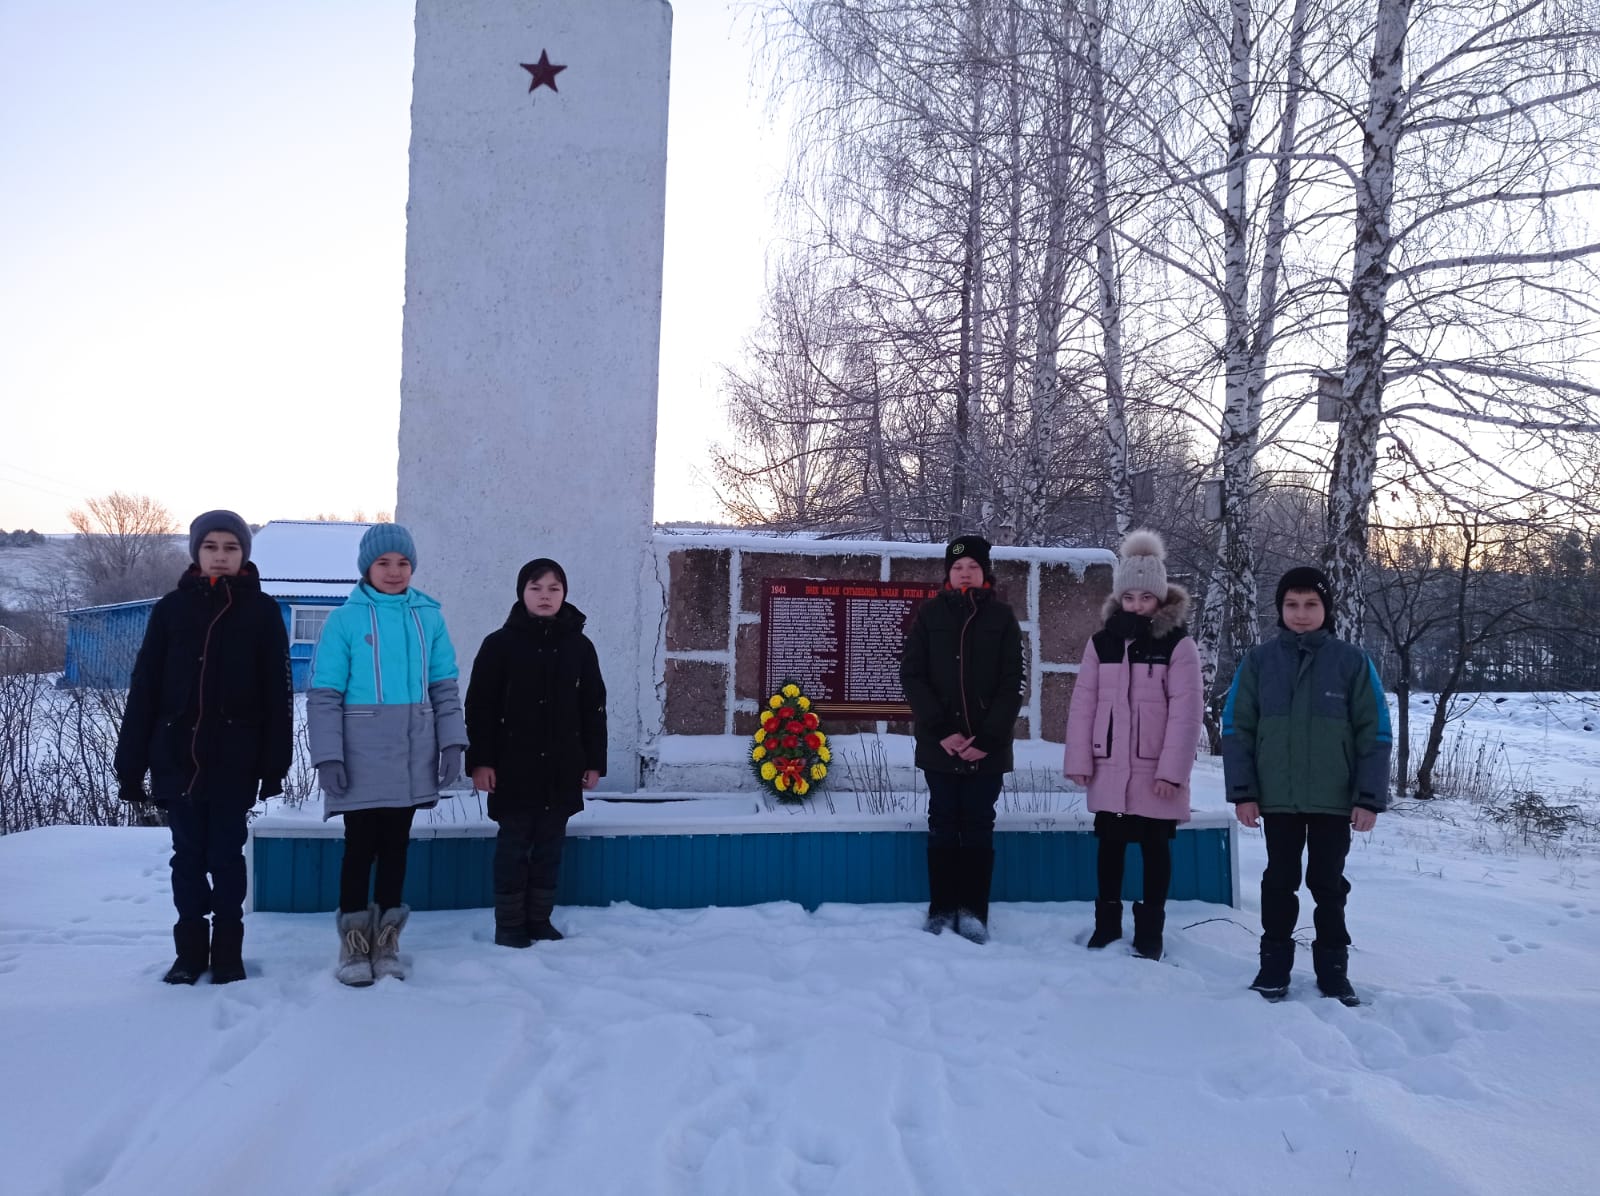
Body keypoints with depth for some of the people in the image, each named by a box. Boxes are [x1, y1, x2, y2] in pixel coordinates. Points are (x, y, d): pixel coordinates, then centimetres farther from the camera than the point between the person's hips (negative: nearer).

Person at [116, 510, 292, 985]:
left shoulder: (262, 610, 0)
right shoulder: (172, 607, 5)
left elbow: (277, 692, -2)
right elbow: (144, 688, 5)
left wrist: (275, 763, -7)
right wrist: (130, 761, 1)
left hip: (235, 759, -2)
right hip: (176, 755, 2)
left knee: (226, 854, 4)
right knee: (188, 855, 10)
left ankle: (228, 952, 17)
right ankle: (189, 950, 21)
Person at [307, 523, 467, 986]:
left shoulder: (429, 617, 5)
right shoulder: (345, 619, -5)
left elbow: (444, 685, 9)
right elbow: (324, 693, -5)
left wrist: (452, 740, 0)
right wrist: (327, 755, -11)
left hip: (412, 755, 3)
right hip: (362, 756, -3)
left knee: (395, 845, 11)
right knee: (361, 846, 3)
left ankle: (387, 941, 21)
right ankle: (354, 943, 14)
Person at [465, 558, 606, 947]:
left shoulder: (579, 646, 5)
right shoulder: (500, 643, -3)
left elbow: (594, 709, 9)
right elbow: (479, 707, -3)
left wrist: (594, 761, 5)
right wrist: (480, 761, -9)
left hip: (562, 768, 3)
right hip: (514, 767, -3)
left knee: (550, 846, 10)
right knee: (513, 845, 3)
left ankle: (540, 920, 21)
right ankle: (508, 924, 14)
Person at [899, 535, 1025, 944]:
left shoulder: (1001, 617, 2)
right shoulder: (930, 614, 3)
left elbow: (1012, 685, -2)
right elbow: (912, 675, -2)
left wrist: (987, 738, -13)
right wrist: (941, 731, -13)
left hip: (987, 746, 0)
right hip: (939, 743, 1)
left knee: (979, 826, 5)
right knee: (943, 825, 6)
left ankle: (974, 911, 12)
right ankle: (941, 909, 13)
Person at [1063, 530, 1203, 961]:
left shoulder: (1178, 644, -6)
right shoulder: (1102, 641, 3)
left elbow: (1186, 711, -11)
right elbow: (1083, 703, 3)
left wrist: (1172, 769, -16)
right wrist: (1079, 760, -2)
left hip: (1156, 769, -3)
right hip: (1109, 766, 3)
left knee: (1155, 848, 9)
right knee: (1110, 845, 12)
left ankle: (1149, 930, 19)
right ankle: (1107, 922, 25)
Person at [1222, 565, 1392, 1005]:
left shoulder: (1351, 661, -2)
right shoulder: (1258, 660, 0)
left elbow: (1375, 733, -1)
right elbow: (1236, 729, 1)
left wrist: (1369, 798, -7)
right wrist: (1242, 792, -5)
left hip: (1334, 800, 0)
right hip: (1276, 799, 1)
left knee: (1329, 885, 10)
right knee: (1280, 882, 9)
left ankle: (1333, 968, 22)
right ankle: (1274, 964, 21)